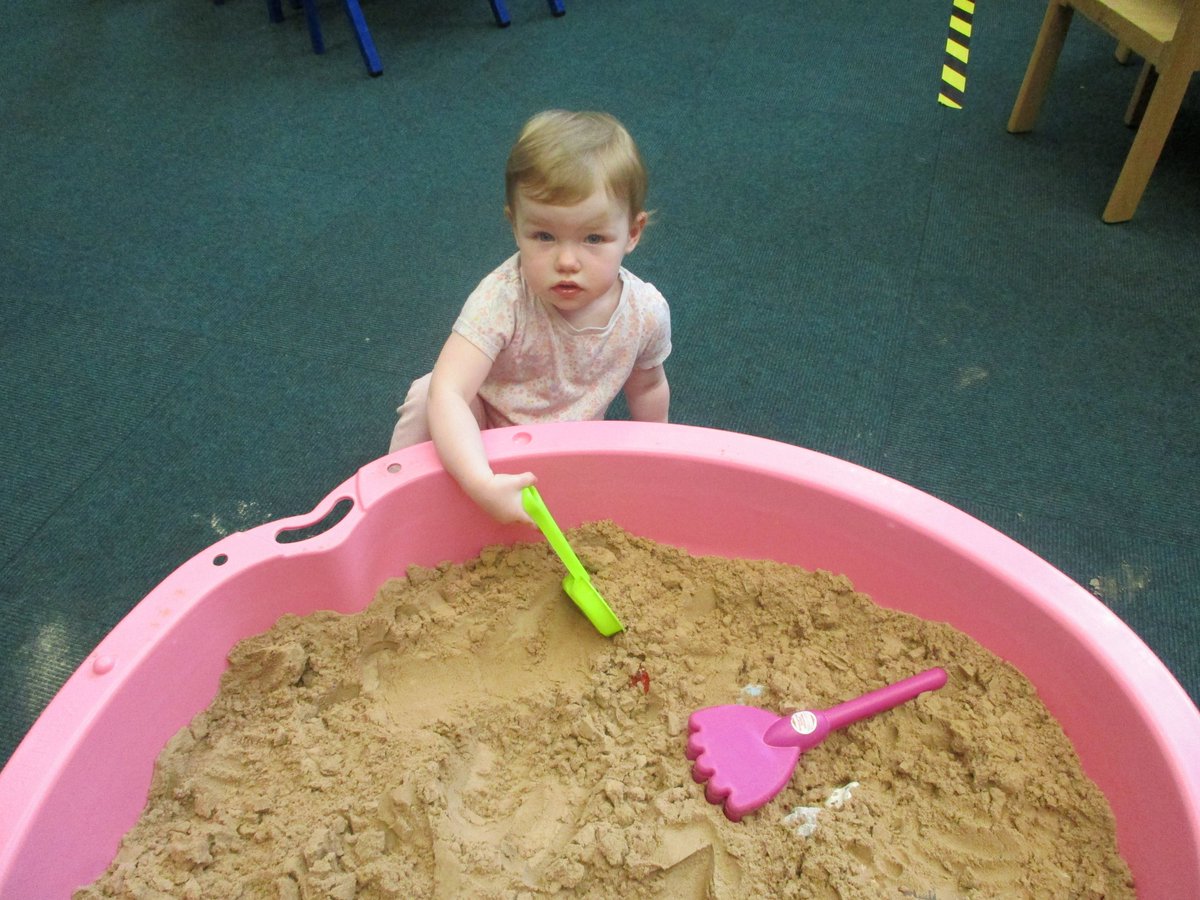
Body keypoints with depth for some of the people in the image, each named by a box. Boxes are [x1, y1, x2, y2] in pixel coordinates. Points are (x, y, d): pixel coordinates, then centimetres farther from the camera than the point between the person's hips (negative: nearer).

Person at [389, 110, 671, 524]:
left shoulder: (647, 312, -22)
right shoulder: (502, 299, -35)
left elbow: (648, 387, 0)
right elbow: (447, 392, -46)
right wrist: (482, 485, -59)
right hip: (484, 446, -2)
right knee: (425, 398, -28)